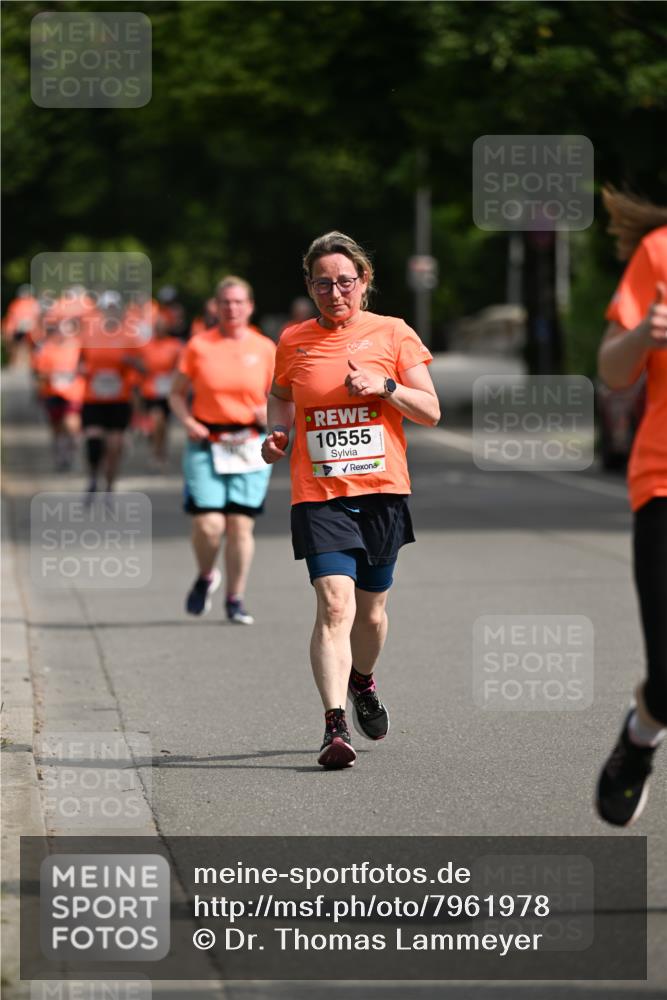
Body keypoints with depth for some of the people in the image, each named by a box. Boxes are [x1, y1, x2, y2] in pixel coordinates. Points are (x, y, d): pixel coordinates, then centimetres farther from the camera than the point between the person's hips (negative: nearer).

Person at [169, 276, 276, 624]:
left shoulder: (265, 348, 6)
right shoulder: (198, 346, 3)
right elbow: (177, 394, 8)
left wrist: (271, 412, -9)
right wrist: (187, 421, -10)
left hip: (250, 448, 1)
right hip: (206, 445, -1)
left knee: (241, 526, -2)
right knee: (208, 524, -12)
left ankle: (235, 600, 10)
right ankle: (205, 577, 19)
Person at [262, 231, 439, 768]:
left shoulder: (392, 334, 2)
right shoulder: (293, 341, 7)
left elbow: (431, 411, 1)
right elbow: (280, 395, 26)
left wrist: (385, 386, -15)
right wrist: (277, 432, 5)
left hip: (382, 490, 1)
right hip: (318, 494, -1)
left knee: (371, 609, 13)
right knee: (335, 604, -17)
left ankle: (362, 680, 45)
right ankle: (335, 726, -22)